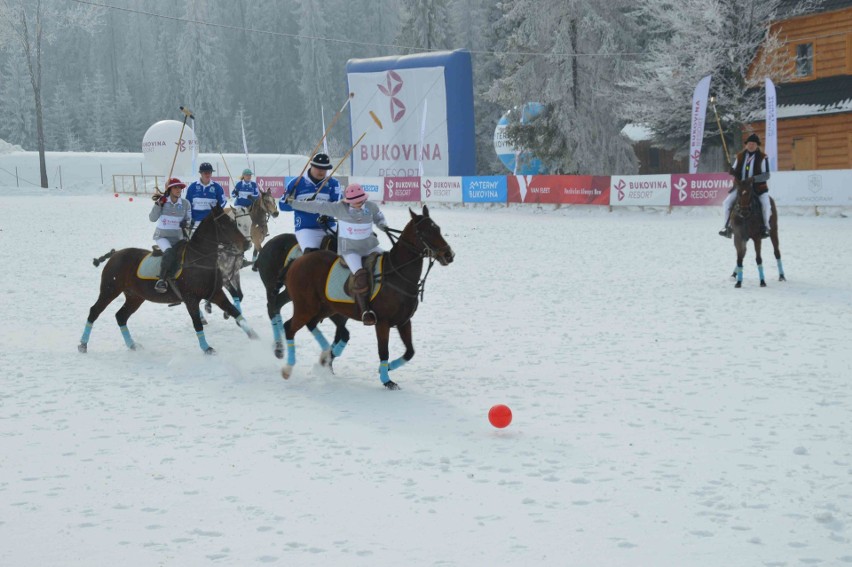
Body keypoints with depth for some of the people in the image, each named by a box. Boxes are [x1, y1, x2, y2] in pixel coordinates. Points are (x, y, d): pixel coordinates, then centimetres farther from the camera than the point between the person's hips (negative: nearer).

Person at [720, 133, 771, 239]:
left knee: (766, 204, -28)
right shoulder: (739, 156, 8)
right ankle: (727, 226, 4)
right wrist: (732, 171, -10)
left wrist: (753, 179, -25)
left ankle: (766, 227, -7)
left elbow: (766, 175, -8)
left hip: (758, 187, -3)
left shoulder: (763, 157, -3)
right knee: (726, 203, -12)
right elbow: (734, 170, 17)